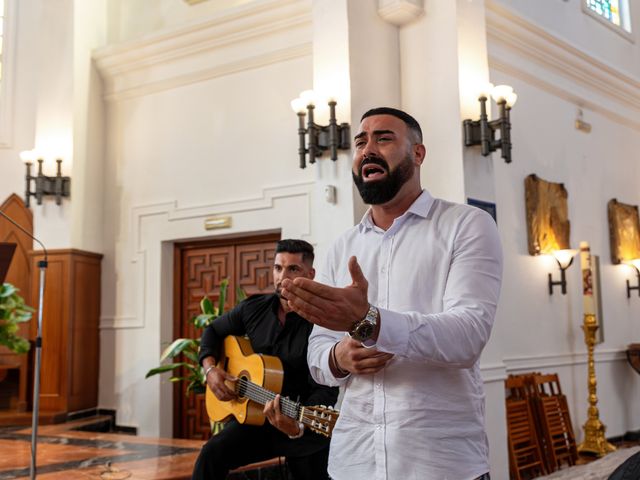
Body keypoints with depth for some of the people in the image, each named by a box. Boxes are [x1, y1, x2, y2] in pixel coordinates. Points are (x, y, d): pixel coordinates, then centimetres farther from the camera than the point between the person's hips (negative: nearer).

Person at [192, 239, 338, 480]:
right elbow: (213, 331, 18)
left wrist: (298, 426, -41)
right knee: (211, 455, -20)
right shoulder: (254, 308, 3)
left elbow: (325, 390, -23)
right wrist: (210, 369, 0)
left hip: (307, 426, -3)